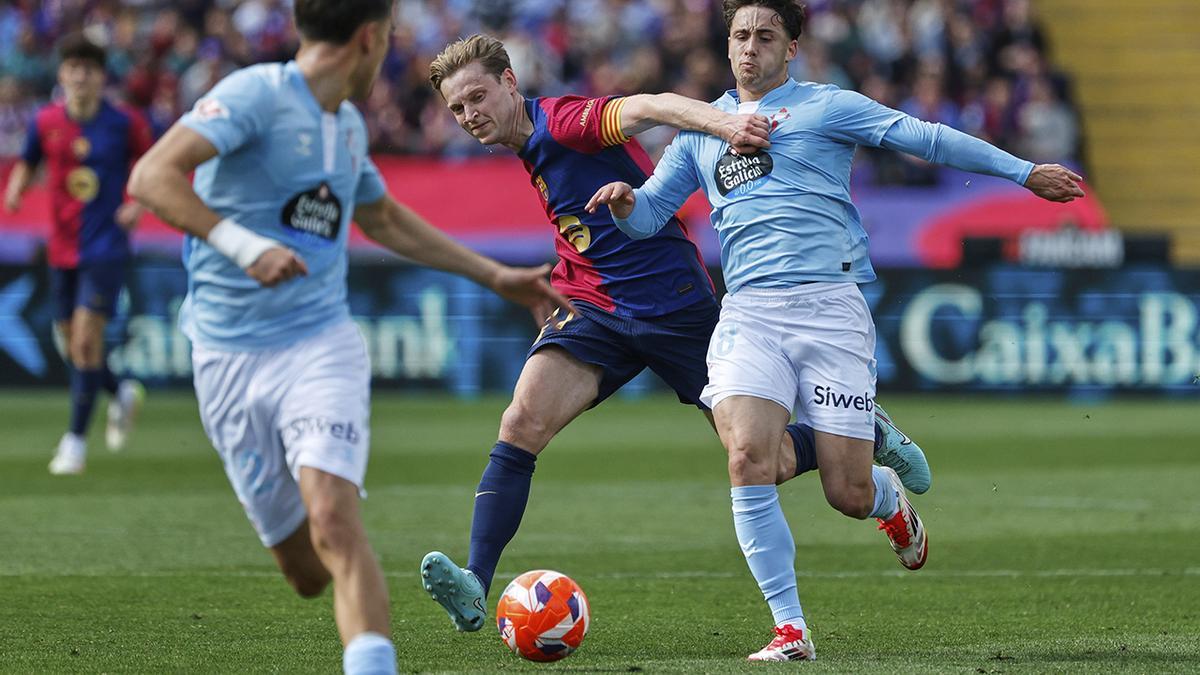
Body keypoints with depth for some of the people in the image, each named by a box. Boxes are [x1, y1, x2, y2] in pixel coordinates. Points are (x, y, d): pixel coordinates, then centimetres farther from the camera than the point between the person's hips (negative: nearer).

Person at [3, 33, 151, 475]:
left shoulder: (124, 123, -6)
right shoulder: (46, 122, 1)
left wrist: (139, 206, -8)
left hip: (106, 246, -4)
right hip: (63, 249, 4)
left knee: (86, 339, -14)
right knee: (71, 343, 10)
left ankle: (76, 439, -8)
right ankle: (122, 394, 39)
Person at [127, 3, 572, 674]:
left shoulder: (348, 125, 13)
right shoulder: (257, 94, -9)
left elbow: (384, 219, 33)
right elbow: (152, 176, -21)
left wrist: (497, 277, 36)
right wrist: (243, 245, -31)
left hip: (321, 346, 4)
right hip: (230, 360, -4)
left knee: (333, 521, -23)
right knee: (307, 570, 4)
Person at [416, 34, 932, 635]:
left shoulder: (564, 122, -15)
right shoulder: (528, 151, 11)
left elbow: (647, 107, -34)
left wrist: (722, 122, -51)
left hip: (675, 306, -6)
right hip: (597, 309, 6)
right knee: (522, 421, -20)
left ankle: (872, 435, 32)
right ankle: (474, 589, -25)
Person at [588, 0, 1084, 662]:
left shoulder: (825, 107, 9)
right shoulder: (701, 130, 19)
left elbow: (924, 137, 5)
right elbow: (648, 214, 23)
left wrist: (1023, 171, 2)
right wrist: (624, 203, -2)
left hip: (829, 307, -2)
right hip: (749, 312, 2)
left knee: (848, 493, -5)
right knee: (748, 459, -22)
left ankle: (890, 499, 36)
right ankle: (790, 630, -14)